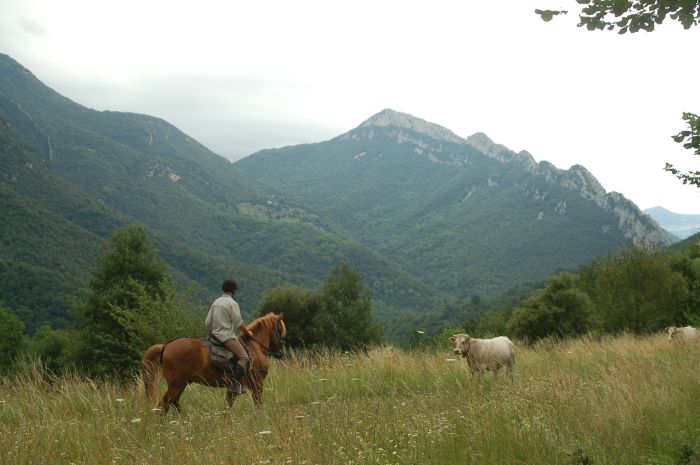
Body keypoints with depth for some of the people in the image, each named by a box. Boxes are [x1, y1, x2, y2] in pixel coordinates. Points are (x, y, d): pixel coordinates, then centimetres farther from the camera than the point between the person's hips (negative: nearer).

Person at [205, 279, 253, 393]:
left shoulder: (216, 302, 14)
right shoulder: (232, 303, -10)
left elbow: (207, 323, 17)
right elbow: (238, 323, -11)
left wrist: (211, 334, 31)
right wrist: (247, 332, 4)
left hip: (215, 335, 10)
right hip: (228, 336, -10)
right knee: (244, 358, -17)